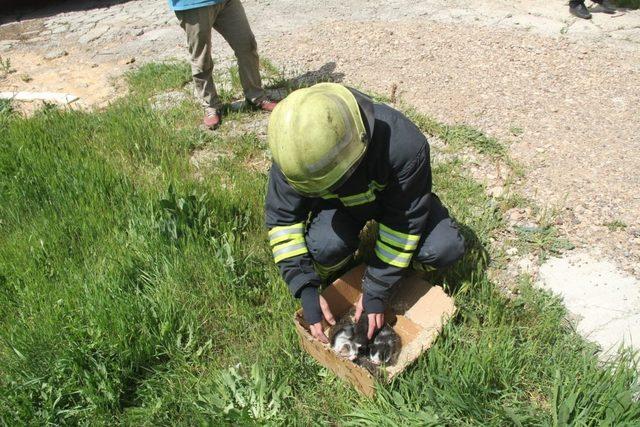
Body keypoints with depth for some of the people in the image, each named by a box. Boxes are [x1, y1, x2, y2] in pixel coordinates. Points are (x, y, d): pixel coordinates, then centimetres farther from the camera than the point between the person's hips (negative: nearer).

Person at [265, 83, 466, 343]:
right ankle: (333, 273, 3)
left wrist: (376, 292, -24)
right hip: (339, 205, 1)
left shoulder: (404, 145, -40)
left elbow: (404, 221, -28)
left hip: (396, 199, 0)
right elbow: (282, 219, -21)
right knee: (326, 246, -32)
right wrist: (306, 291, -28)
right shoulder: (296, 152, -32)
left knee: (447, 248, -24)